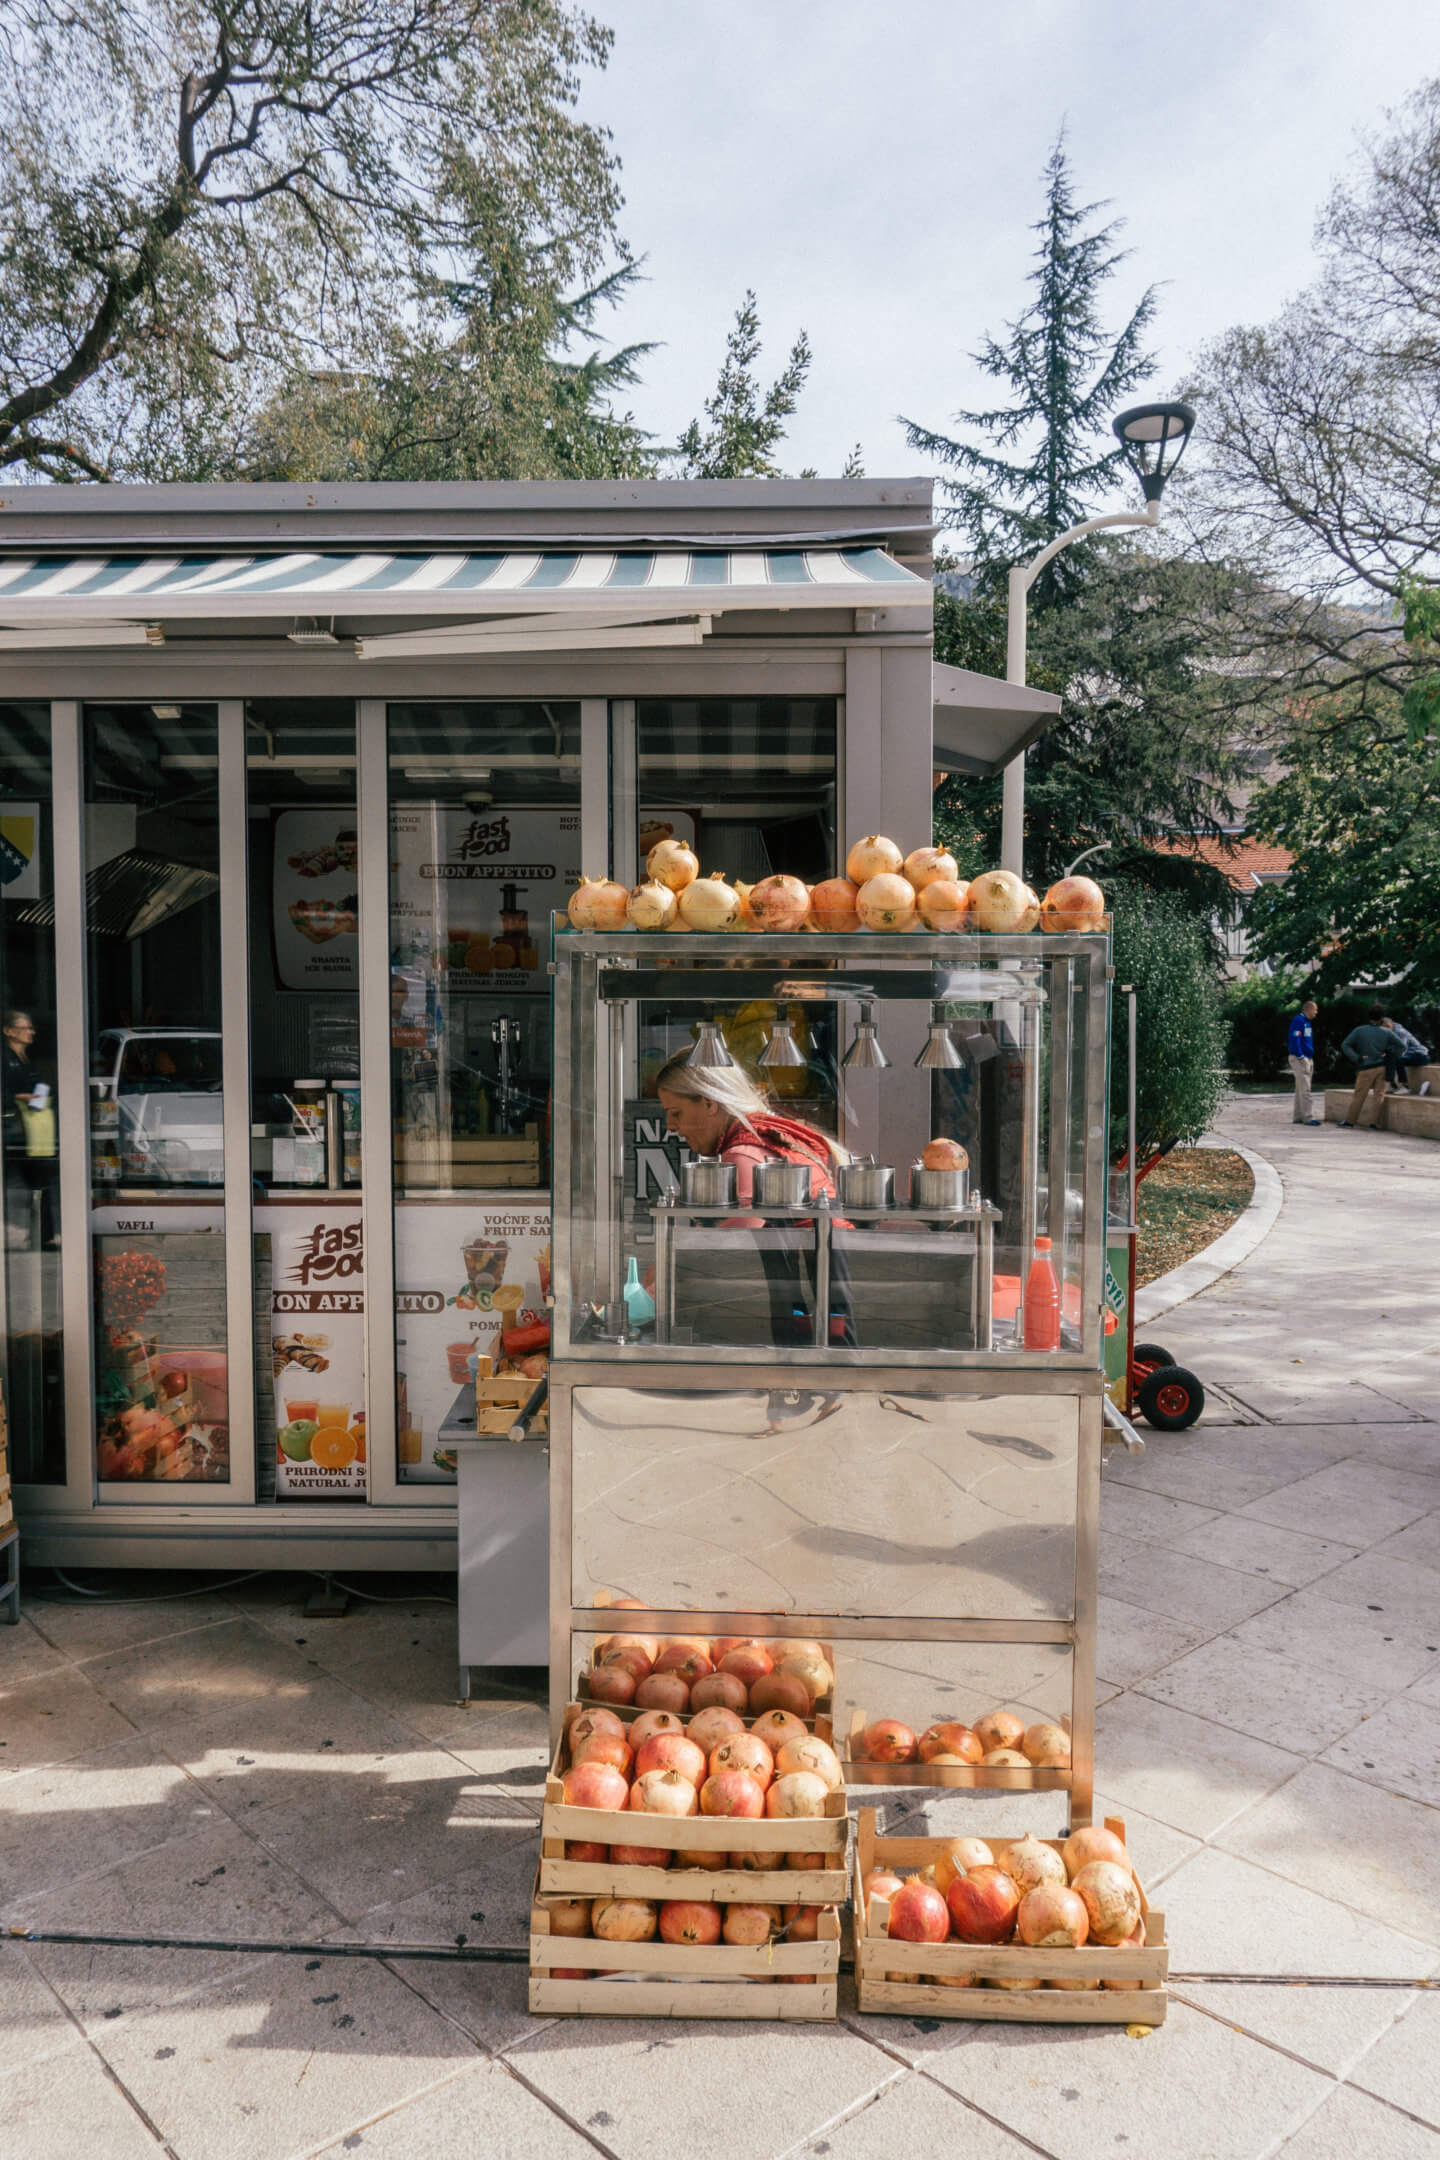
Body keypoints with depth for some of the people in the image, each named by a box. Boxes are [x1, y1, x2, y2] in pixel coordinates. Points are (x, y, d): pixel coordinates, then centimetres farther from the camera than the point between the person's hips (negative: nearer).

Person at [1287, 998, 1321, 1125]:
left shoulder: (1307, 1022, 19)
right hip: (1300, 1059, -10)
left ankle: (1297, 1117, 15)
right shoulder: (1298, 1020, -11)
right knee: (1305, 1089, -12)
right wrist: (1300, 1057, -21)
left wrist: (1310, 1060, 17)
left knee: (1301, 1090, 11)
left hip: (1308, 1059, 10)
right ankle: (1308, 1117, -14)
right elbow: (1295, 1039, -19)